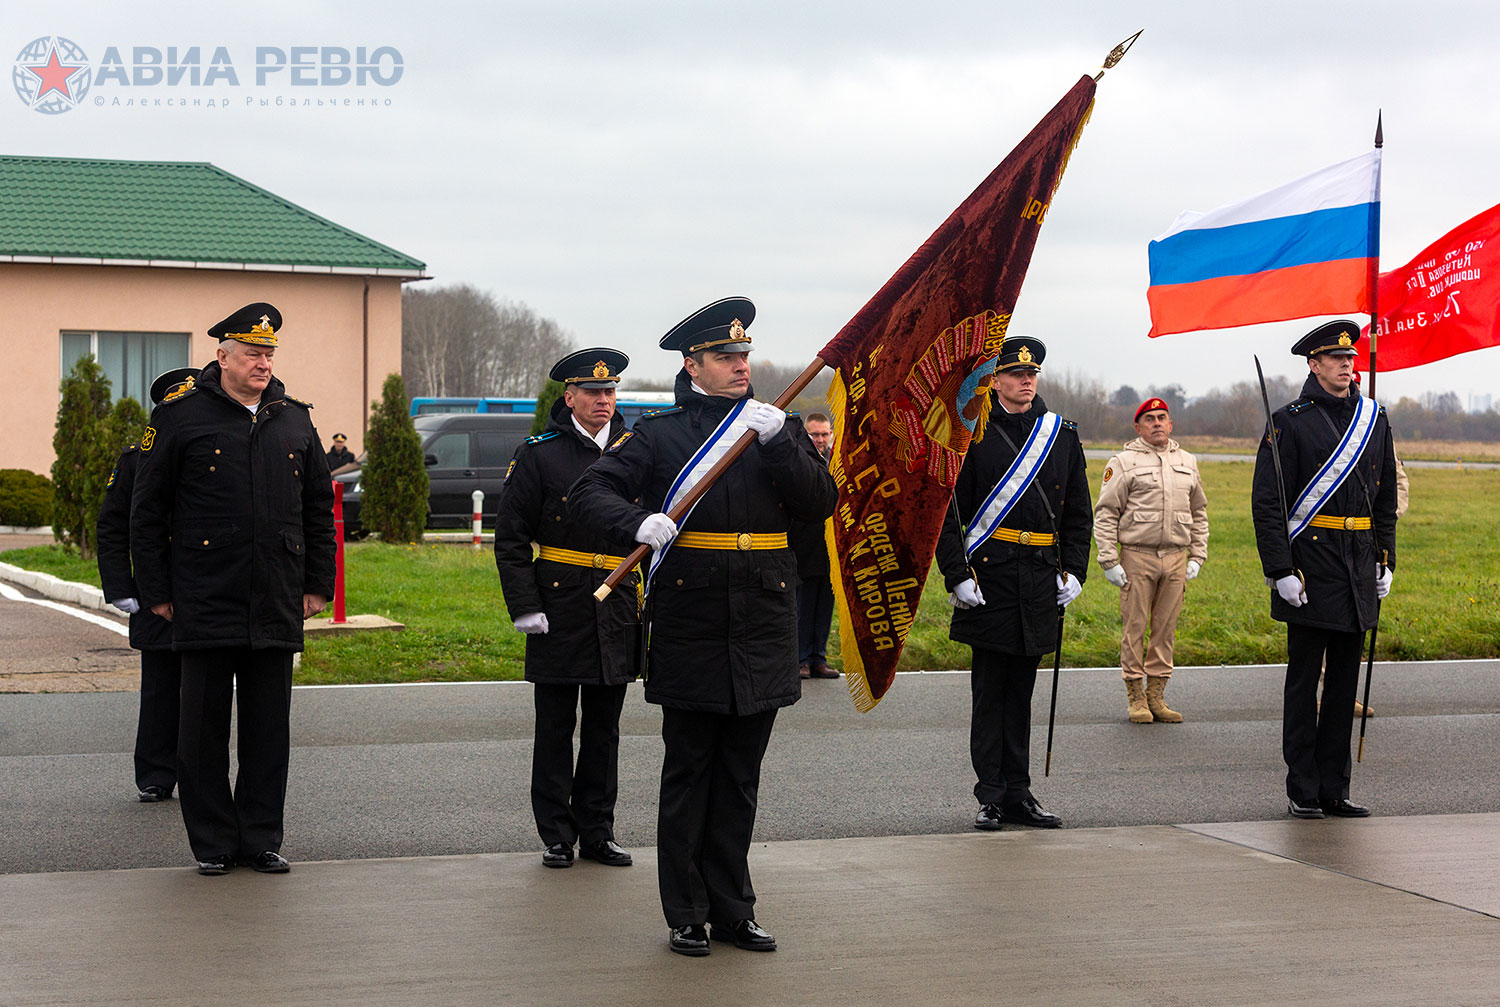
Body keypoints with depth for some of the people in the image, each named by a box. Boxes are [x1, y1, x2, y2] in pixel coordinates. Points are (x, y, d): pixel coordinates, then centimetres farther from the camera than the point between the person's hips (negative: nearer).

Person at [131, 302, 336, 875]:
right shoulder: (182, 417, -1)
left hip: (276, 608, 3)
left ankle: (261, 838, 15)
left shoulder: (294, 421, 10)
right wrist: (155, 591, -2)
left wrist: (317, 584, 12)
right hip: (205, 607, -3)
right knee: (204, 726, 2)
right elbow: (147, 511, 1)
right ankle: (212, 843, 11)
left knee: (269, 726, 7)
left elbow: (319, 509, 18)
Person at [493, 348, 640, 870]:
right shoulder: (538, 454, -3)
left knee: (604, 729, 9)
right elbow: (510, 538, -2)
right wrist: (524, 606, -10)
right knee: (555, 729, 4)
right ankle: (557, 836, 11)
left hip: (617, 612, 3)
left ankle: (598, 832, 18)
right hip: (559, 611, -3)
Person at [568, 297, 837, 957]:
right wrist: (639, 522, -22)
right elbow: (588, 493, -3)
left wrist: (779, 442, -16)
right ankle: (687, 917, 11)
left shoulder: (780, 429, 9)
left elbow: (820, 503, -3)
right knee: (688, 774, 4)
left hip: (762, 629, 3)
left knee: (740, 778, 10)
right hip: (689, 625, -3)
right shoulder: (658, 433, 2)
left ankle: (732, 910, 19)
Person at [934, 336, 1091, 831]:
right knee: (990, 690, 1)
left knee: (1020, 689, 10)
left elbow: (1079, 512, 15)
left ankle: (1018, 793, 15)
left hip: (1041, 581, 4)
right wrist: (957, 575, -10)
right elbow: (948, 511, -3)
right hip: (989, 578, -3)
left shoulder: (1062, 434, 10)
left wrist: (1073, 570, 5)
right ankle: (991, 796, 7)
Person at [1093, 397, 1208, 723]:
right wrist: (1109, 561, -8)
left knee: (1165, 629, 5)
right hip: (1137, 557, -4)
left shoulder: (1187, 462, 15)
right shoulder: (1124, 462, 0)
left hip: (1176, 558, 4)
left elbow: (1198, 513, 22)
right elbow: (1106, 513, -1)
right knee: (1135, 627, -2)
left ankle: (1156, 695, 12)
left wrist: (1197, 557, 13)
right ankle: (1136, 697, 5)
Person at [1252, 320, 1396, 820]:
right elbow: (1267, 503, -7)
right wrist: (1280, 569, -13)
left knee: (1346, 679, 8)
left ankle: (1335, 789, 14)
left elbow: (1387, 497, 19)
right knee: (1303, 679, 0)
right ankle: (1302, 792, 5)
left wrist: (1385, 561, 13)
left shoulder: (1374, 420, 12)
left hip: (1359, 569, 5)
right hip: (1310, 563, -5)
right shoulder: (1290, 422, -5)